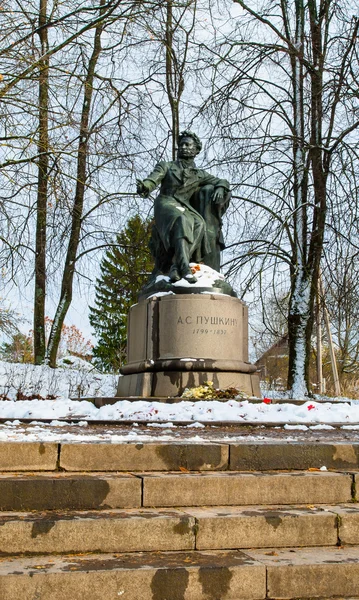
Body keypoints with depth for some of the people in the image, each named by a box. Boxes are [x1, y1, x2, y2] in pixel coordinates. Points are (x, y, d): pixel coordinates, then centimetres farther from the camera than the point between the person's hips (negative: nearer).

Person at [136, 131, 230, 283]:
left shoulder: (200, 174, 25)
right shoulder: (165, 166, 18)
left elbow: (222, 182, 19)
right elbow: (152, 180, 1)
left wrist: (220, 188, -7)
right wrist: (143, 186, -24)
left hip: (185, 209, 2)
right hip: (166, 204, -2)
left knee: (199, 224, -34)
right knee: (182, 222, -38)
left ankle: (175, 266, -45)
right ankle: (184, 267, -56)